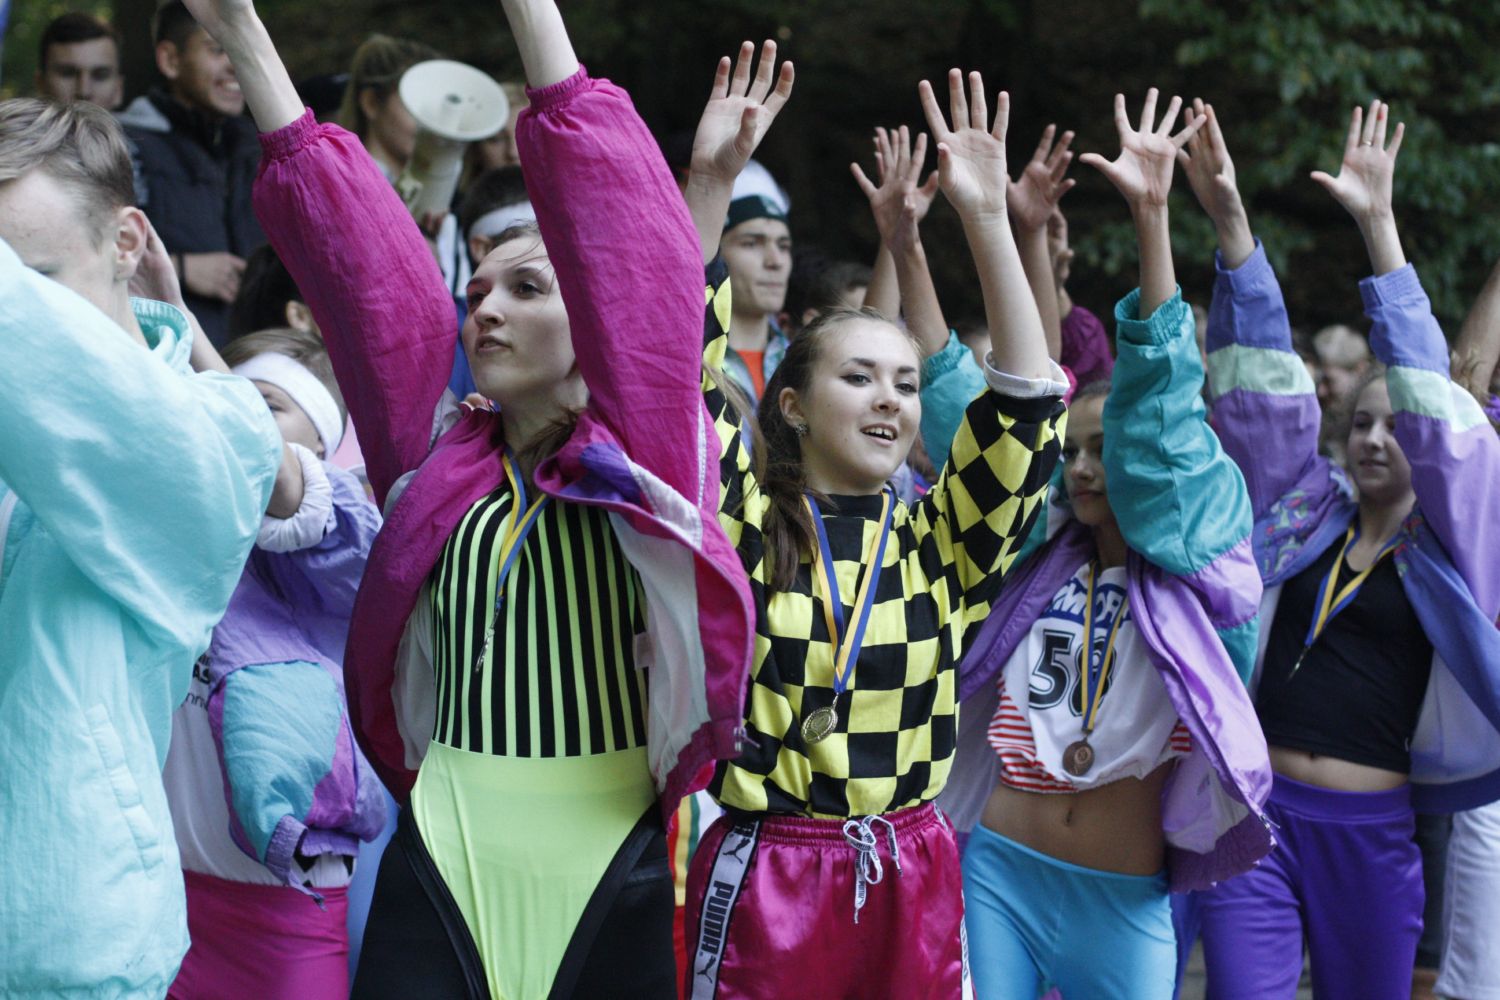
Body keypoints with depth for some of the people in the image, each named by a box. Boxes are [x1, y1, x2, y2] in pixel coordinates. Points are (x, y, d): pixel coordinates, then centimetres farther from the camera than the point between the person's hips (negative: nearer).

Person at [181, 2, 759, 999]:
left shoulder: (641, 449, 0)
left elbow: (630, 256, -9)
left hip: (609, 860, -3)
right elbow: (364, 265, 5)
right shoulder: (435, 453, 9)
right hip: (443, 853, 3)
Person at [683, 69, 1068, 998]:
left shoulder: (941, 544, 5)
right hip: (764, 876, -3)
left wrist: (988, 218, -9)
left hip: (913, 879, 3)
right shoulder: (746, 524, -2)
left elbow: (1028, 404, -3)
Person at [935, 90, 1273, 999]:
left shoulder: (1190, 568, 0)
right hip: (997, 868, 2)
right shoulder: (1038, 557, 8)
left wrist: (1152, 217, -17)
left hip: (1123, 898, -2)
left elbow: (1160, 413, -10)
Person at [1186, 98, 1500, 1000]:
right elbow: (1264, 386, 3)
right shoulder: (1306, 511, 9)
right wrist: (1231, 222, -7)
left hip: (1371, 830, -1)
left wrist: (1379, 226, -13)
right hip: (1257, 807, 1)